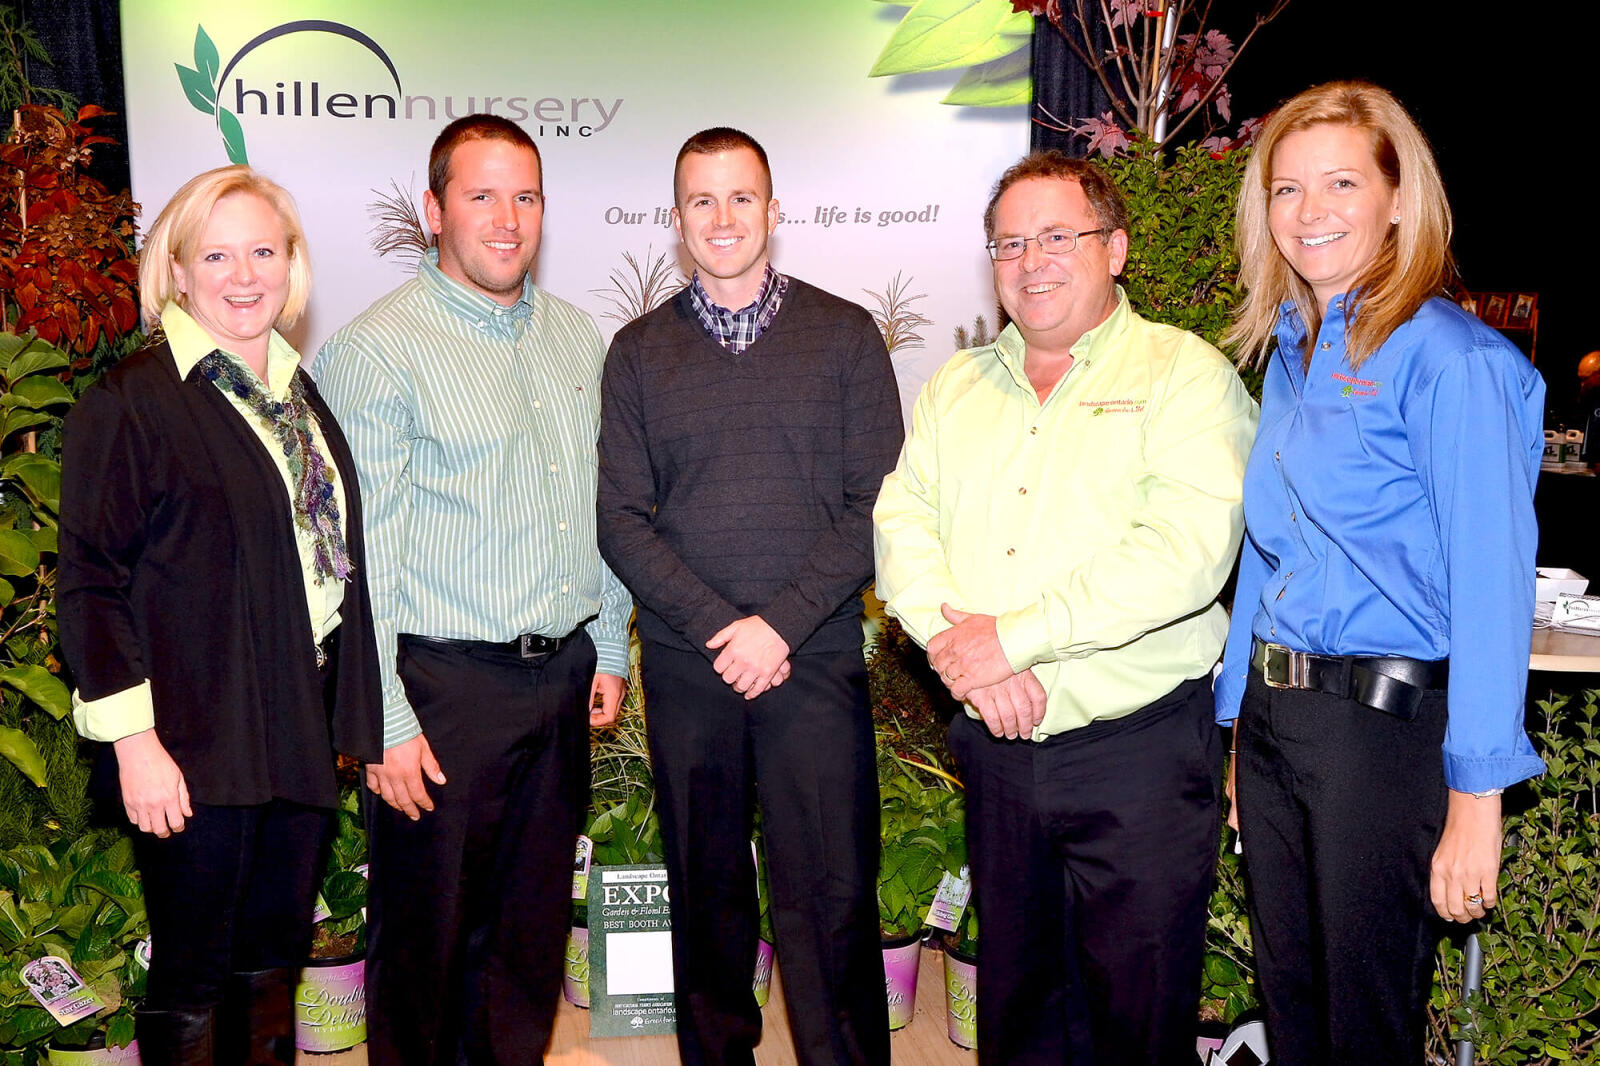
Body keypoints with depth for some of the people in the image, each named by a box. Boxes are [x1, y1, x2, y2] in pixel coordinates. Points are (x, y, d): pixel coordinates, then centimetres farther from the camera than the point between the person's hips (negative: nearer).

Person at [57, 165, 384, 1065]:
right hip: (199, 752, -6)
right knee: (192, 987, 6)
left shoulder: (299, 393, 12)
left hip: (303, 738, 6)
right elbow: (91, 584, -11)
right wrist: (133, 742, -17)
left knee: (274, 966, 17)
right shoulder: (132, 400, -9)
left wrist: (348, 719, 15)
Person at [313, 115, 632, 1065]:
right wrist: (384, 722, -15)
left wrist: (610, 647, 14)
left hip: (563, 674, 6)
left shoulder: (578, 337, 10)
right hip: (443, 684, -5)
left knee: (534, 923, 17)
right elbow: (355, 551, -12)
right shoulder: (378, 350, -9)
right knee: (427, 935, 7)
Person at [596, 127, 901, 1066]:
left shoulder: (846, 335, 4)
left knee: (833, 901, -1)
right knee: (707, 894, 11)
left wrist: (781, 623, -11)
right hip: (685, 663, 2)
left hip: (816, 657, -1)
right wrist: (717, 627, -9)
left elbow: (876, 505, -2)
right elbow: (622, 521, 3)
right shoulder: (639, 352, 8)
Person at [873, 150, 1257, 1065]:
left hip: (1138, 746, -5)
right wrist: (953, 632, -14)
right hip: (997, 747, 5)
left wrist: (1013, 637, -19)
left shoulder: (1186, 374, -5)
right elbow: (902, 521, 6)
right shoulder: (957, 387, 13)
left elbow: (1186, 551, -18)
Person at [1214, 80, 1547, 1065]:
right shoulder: (1292, 352, 10)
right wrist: (1239, 725, 15)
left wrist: (1476, 798, -20)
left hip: (1386, 721, -7)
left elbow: (1490, 582, -17)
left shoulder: (1447, 357, -13)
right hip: (1272, 716, 7)